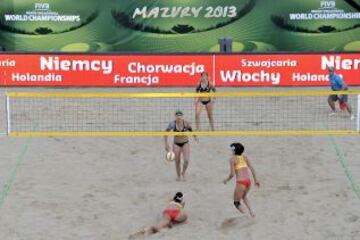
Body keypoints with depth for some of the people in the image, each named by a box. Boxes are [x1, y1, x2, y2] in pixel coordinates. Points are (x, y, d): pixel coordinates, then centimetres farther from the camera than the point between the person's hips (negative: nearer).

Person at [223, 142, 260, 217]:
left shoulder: (233, 159, -3)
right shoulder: (245, 157, 13)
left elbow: (232, 174, -8)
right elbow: (252, 169, 8)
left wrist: (226, 180, 9)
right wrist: (256, 180, 14)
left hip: (241, 182, -6)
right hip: (248, 181, 6)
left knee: (236, 202, 10)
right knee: (244, 196, 33)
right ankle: (250, 210, 15)